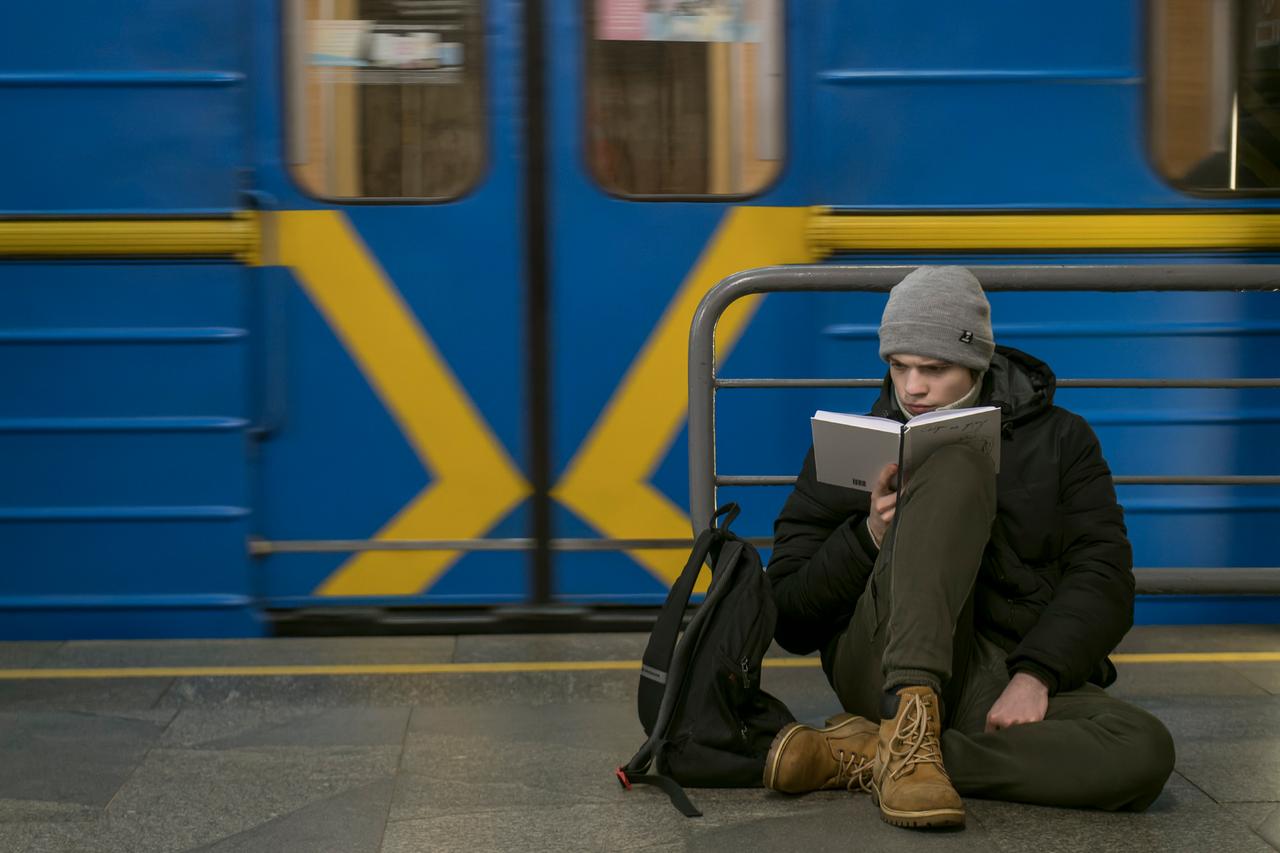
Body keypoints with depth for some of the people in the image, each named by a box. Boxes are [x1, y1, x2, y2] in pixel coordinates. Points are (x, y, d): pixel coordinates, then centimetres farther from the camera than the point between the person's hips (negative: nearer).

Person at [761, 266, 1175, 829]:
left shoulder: (1059, 441, 13)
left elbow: (1102, 578, 1)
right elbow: (790, 623, 8)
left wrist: (1034, 676, -17)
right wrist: (869, 537, -10)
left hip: (1012, 682, 2)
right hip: (887, 670, -2)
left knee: (1144, 752, -33)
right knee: (955, 469, -22)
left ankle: (865, 757, -27)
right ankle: (910, 726, -38)